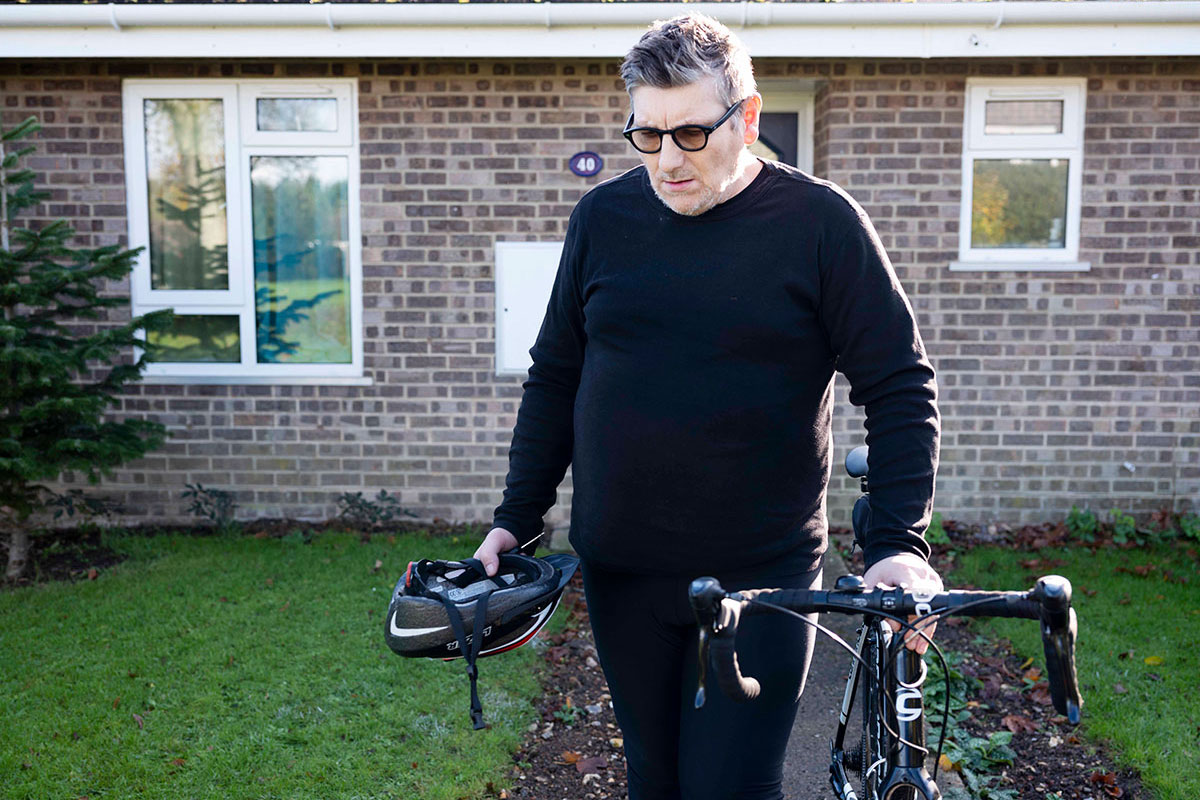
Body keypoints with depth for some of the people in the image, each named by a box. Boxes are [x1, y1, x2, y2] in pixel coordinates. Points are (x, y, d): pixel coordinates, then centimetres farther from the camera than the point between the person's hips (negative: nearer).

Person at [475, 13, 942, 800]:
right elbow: (556, 376, 11)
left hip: (762, 577, -3)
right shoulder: (603, 216, 4)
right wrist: (516, 519, 9)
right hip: (622, 572, 4)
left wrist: (898, 545, -15)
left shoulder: (821, 223, -6)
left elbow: (901, 389, -5)